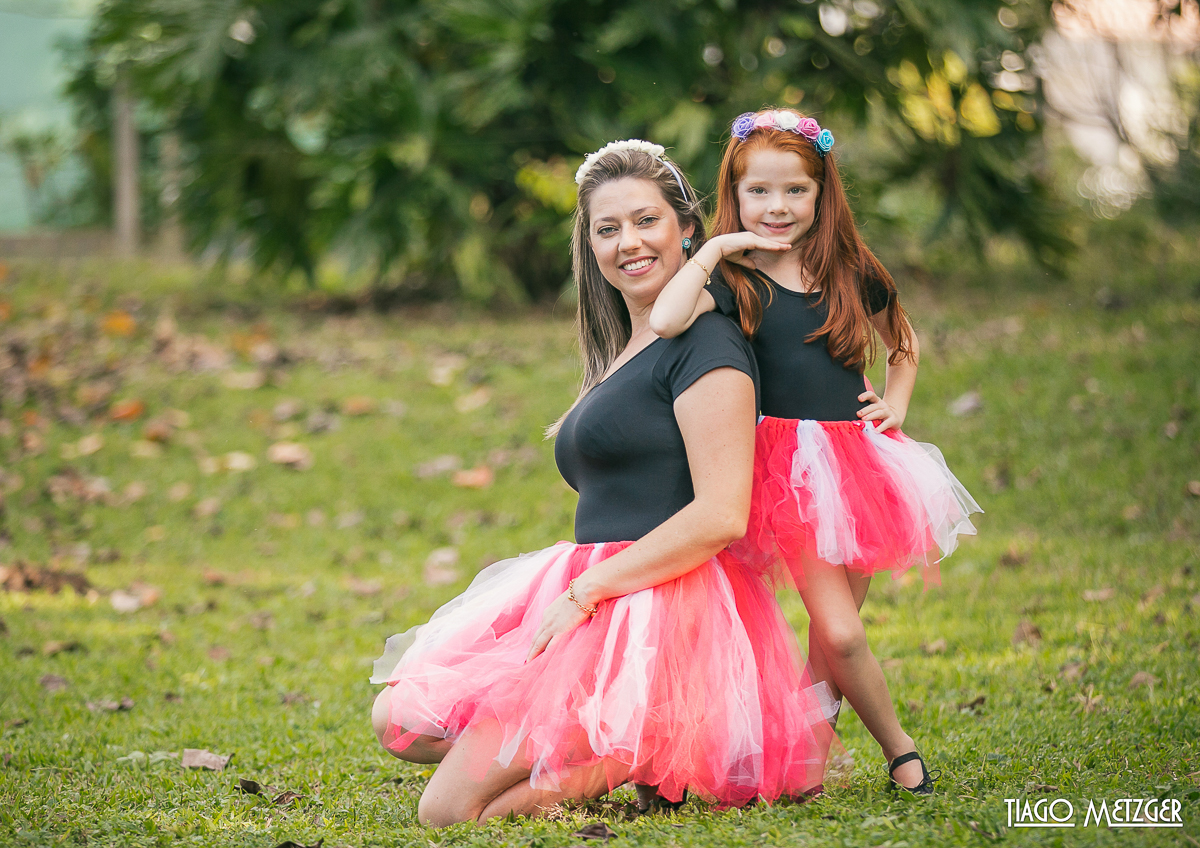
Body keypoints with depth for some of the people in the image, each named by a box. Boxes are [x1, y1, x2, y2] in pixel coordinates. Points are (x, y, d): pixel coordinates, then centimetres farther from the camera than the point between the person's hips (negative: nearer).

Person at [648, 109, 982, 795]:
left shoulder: (851, 274, 9)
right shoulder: (733, 280, -3)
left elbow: (905, 344, 26)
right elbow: (665, 321, -24)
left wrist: (896, 403, 10)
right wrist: (714, 249, -15)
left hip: (860, 461, 4)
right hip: (788, 471, -4)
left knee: (836, 630, 3)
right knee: (839, 632, -12)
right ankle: (899, 747, 7)